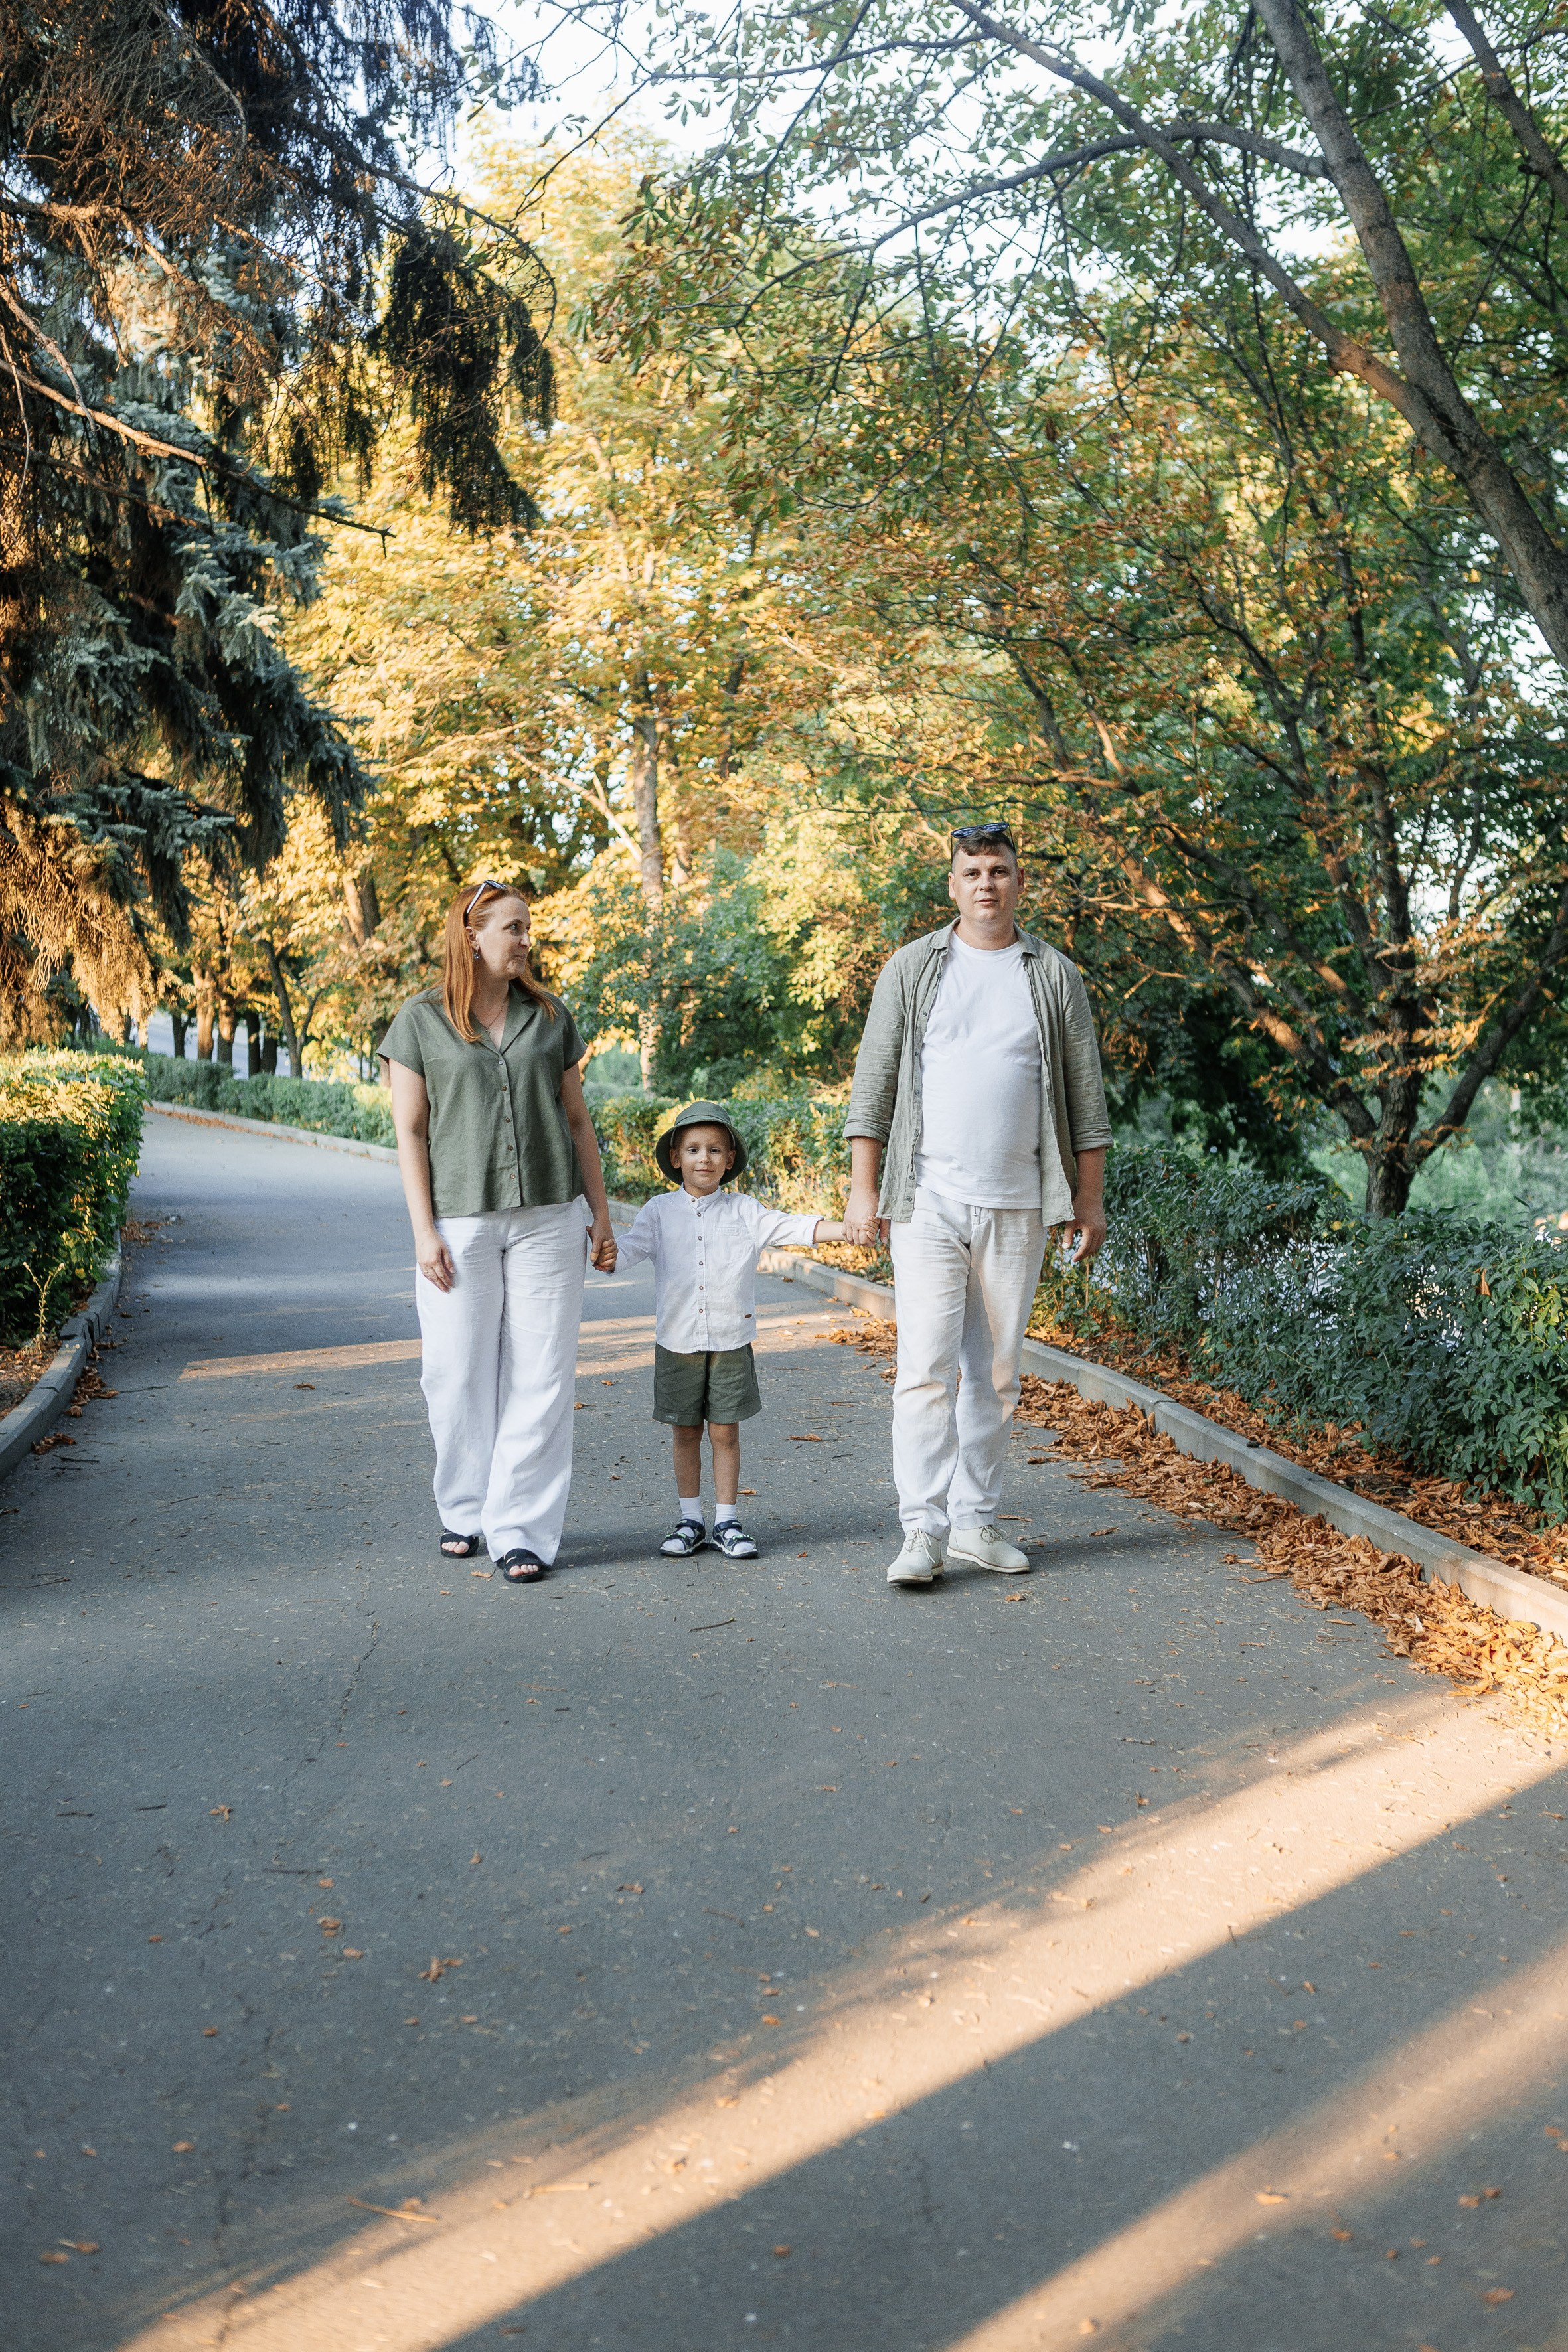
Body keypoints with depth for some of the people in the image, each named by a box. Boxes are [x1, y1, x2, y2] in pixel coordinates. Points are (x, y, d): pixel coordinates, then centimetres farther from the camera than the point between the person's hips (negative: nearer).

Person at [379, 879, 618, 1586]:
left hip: (548, 1216, 2)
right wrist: (424, 1231, -7)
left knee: (540, 1375, -1)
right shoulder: (421, 1020, 2)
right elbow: (409, 1132, 0)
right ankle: (466, 1509, 23)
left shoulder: (549, 1016, 10)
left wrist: (601, 1216, 9)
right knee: (459, 1374, 3)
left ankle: (521, 1527, 5)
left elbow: (577, 1120, 13)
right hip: (460, 1219, -2)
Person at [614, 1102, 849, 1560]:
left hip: (730, 1341, 0)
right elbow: (626, 1251, -4)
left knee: (725, 1432, 4)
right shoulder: (659, 1212, 3)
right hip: (677, 1343, 1)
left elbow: (793, 1228, -6)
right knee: (686, 1433, 9)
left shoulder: (744, 1210, 2)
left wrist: (849, 1229, -18)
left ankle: (727, 1524, 14)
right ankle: (690, 1522, 19)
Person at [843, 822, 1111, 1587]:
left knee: (995, 1371, 8)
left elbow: (1085, 1094, 11)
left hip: (1016, 1207, 2)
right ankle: (924, 1532, -7)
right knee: (926, 1365, -9)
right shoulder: (912, 968, 5)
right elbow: (874, 1080, 3)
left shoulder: (1055, 977, 9)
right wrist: (863, 1188, -3)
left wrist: (1089, 1196, 6)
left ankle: (975, 1521, 17)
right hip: (927, 1201, -2)